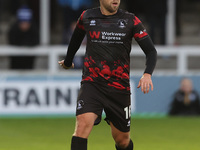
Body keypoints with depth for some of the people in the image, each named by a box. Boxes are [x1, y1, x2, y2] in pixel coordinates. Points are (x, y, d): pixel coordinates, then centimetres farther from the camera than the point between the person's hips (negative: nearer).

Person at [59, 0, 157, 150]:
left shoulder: (130, 20, 0)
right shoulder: (87, 17, 4)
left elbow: (151, 51, -1)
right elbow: (76, 38, 26)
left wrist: (147, 74, -19)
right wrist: (68, 61, 40)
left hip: (119, 86, 1)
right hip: (92, 83, -1)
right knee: (83, 123, -25)